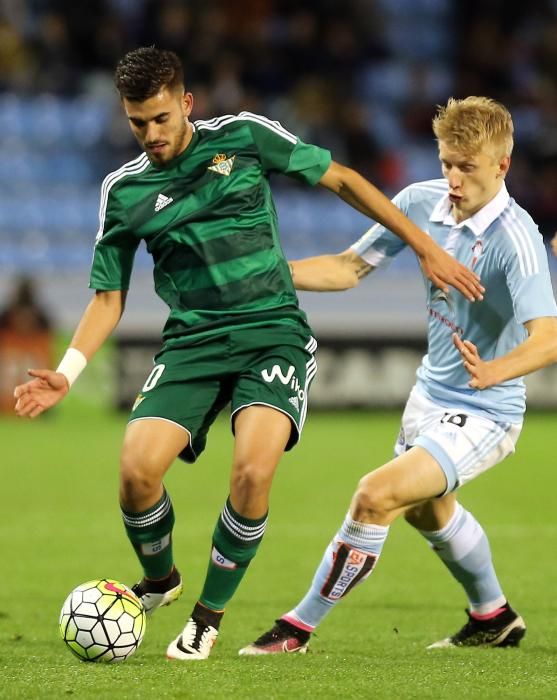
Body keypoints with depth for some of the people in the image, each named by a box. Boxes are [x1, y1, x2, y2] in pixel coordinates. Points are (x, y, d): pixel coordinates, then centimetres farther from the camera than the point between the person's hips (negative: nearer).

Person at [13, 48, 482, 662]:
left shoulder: (244, 137, -1)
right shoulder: (124, 191, 5)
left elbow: (341, 180, 8)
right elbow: (108, 296, 11)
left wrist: (425, 247, 7)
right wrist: (67, 371, -5)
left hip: (273, 330, -2)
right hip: (192, 341, 2)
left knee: (253, 470, -26)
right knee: (137, 467, -19)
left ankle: (210, 613, -2)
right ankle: (159, 578, 15)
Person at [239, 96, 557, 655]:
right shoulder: (422, 201, -9)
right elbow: (350, 268, 0)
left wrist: (492, 372, -58)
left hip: (483, 414, -9)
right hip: (430, 393, 9)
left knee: (376, 495, -24)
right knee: (427, 510, 31)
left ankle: (299, 628, -9)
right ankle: (494, 618, 56)